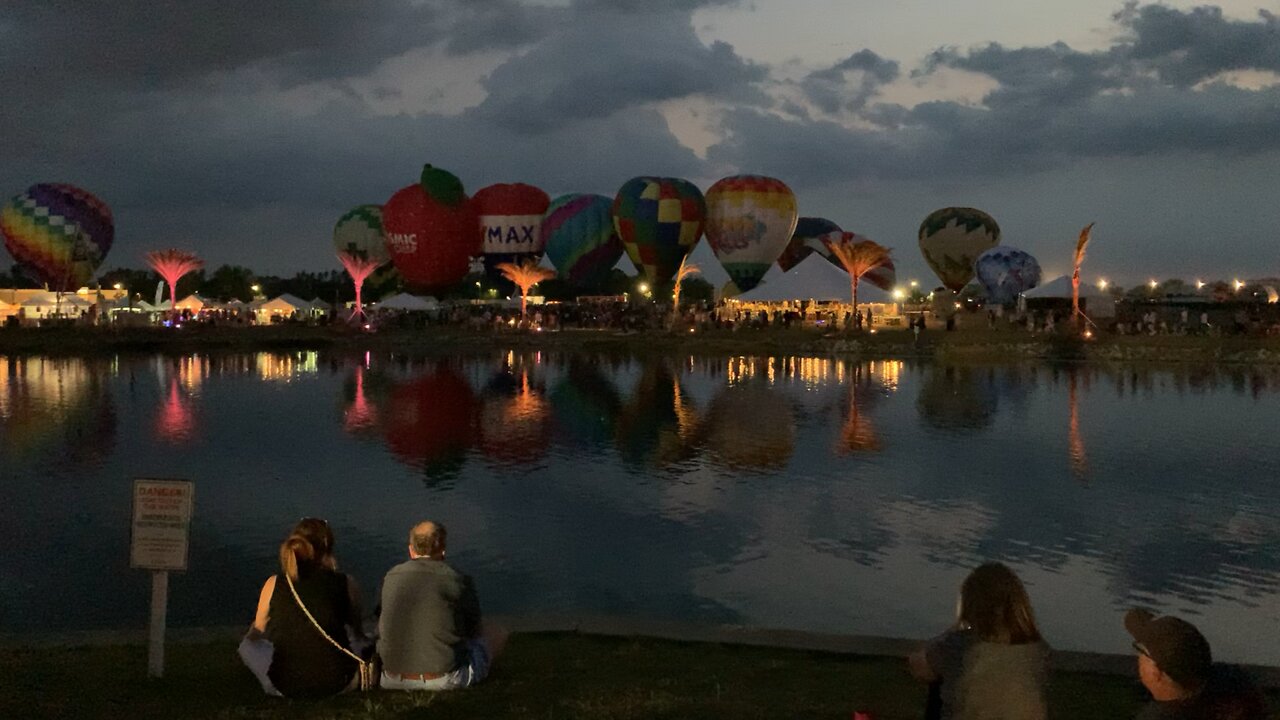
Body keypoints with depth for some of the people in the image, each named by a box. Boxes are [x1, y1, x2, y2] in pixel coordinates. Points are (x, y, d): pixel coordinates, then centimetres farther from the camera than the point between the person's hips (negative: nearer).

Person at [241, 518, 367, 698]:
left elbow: (257, 631, 9)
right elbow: (357, 631, 7)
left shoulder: (273, 584, -6)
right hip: (336, 685, 2)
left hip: (284, 686, -2)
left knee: (248, 643, 25)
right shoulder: (346, 584, -8)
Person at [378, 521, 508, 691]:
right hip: (445, 679, -4)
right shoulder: (459, 582, -8)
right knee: (498, 634, 21)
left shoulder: (391, 577, 4)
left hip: (394, 679, 5)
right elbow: (475, 630, 6)